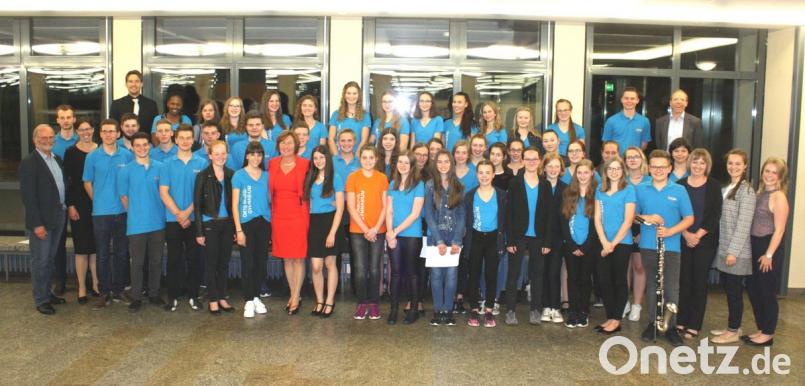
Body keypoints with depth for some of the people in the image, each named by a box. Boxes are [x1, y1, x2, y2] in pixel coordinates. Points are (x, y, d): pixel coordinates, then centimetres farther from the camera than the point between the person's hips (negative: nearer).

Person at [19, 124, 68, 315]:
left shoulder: (57, 160, 10)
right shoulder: (29, 163, -13)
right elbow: (28, 196, -16)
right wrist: (37, 224, -19)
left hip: (58, 217, 7)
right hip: (41, 220, -7)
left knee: (50, 259, 18)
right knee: (40, 260, 4)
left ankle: (47, 292, 31)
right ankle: (41, 300, 14)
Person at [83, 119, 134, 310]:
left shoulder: (127, 156, 1)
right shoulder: (92, 157, 0)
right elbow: (87, 183, 8)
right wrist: (98, 201, 6)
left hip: (123, 211, 1)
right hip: (100, 212, -1)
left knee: (121, 253, 8)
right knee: (103, 254, 5)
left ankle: (118, 290, 20)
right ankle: (105, 292, 14)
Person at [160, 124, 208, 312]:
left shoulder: (202, 163, 2)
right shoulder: (167, 164, 4)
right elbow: (164, 192, -1)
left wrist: (188, 212, -11)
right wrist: (178, 214, -11)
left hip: (195, 218, 0)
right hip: (173, 219, 0)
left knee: (194, 259, 5)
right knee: (174, 259, 5)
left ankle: (193, 296, 15)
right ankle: (173, 296, 14)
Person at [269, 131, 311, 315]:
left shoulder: (304, 164, -5)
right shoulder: (272, 164, 6)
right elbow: (271, 190, 16)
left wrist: (306, 211, -3)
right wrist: (272, 210, 12)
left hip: (298, 215, -4)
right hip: (279, 216, 4)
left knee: (298, 258, 0)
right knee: (286, 258, 10)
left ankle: (296, 298, 10)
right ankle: (293, 295, 23)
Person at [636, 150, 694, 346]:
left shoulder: (679, 190, 0)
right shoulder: (640, 189, 4)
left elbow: (689, 219, -1)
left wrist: (670, 231, -16)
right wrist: (646, 218, -14)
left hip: (671, 247, -1)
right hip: (648, 246, 2)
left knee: (671, 289, 0)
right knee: (652, 286, 11)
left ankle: (671, 327, 11)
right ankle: (652, 323, 22)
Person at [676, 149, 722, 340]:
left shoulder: (714, 186, 1)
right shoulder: (680, 184, 3)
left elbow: (715, 215, -5)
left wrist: (698, 235, -13)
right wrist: (686, 234, -12)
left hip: (705, 241, -1)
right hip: (683, 240, 1)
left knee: (699, 282, 3)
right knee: (684, 281, 5)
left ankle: (694, 326, 10)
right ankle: (681, 321, 15)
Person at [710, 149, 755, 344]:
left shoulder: (746, 190, -11)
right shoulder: (725, 189, 13)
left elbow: (744, 224, -16)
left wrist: (733, 251, -19)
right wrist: (724, 249, 9)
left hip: (736, 252, -7)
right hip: (723, 249, 7)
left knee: (734, 290, 1)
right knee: (727, 288, 13)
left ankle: (734, 331, 11)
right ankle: (732, 327, 25)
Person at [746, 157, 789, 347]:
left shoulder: (778, 197, -14)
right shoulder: (760, 193, 10)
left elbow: (779, 230, -16)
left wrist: (769, 254, -18)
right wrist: (757, 249, 8)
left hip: (770, 247, -8)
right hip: (755, 246, 8)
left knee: (767, 292, 2)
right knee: (753, 288, 13)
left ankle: (768, 334, 15)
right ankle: (761, 329, 26)